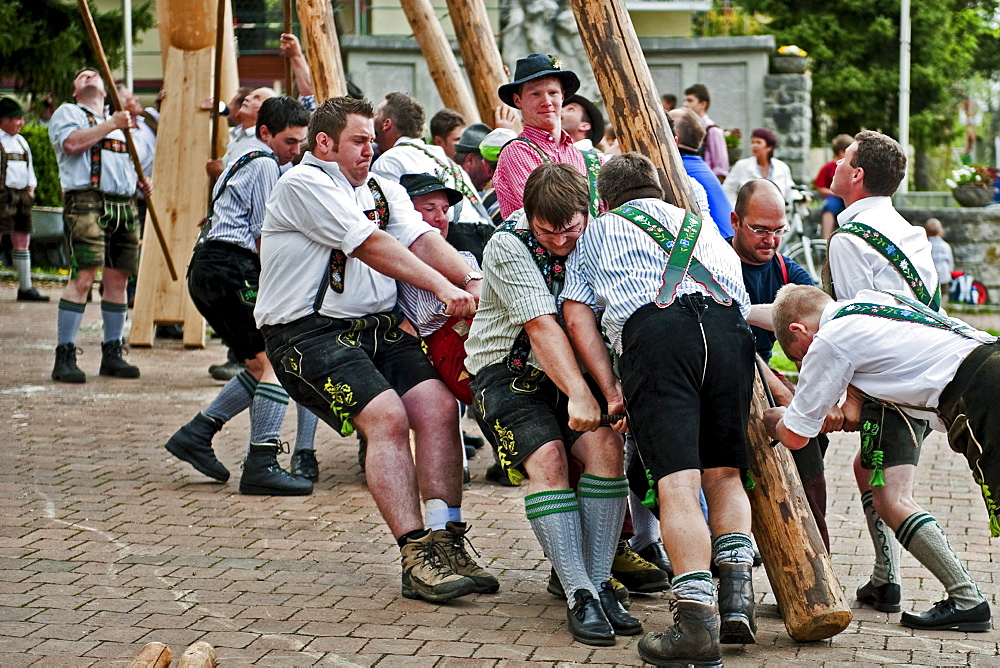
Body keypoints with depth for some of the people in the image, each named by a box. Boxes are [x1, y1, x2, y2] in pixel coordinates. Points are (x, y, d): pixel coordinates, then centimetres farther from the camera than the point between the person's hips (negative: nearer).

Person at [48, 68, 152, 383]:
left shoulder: (120, 123, 29)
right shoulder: (67, 112, 9)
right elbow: (71, 143, -12)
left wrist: (141, 182, 15)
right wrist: (111, 125, -11)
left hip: (125, 205, 7)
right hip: (87, 202, -7)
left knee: (117, 279, 5)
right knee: (83, 277, -16)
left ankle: (112, 354, 13)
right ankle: (64, 357, -15)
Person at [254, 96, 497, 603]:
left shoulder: (382, 190, 20)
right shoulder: (303, 185, -6)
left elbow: (422, 239, 3)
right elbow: (372, 246, -14)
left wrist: (472, 280, -15)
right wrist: (441, 286, -18)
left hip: (377, 326, 7)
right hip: (310, 331, -7)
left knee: (437, 404, -14)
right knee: (387, 416, -23)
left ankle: (447, 542, -12)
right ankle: (416, 559, -23)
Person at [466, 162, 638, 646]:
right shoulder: (508, 246, -18)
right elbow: (542, 326, -28)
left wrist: (614, 384, -29)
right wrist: (578, 394, -39)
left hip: (572, 368, 4)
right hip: (508, 370, -4)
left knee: (605, 445, -21)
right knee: (546, 457, -26)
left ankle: (600, 584, -16)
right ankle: (579, 597, -27)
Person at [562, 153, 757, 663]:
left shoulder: (597, 231, 31)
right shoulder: (703, 228, 39)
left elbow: (576, 317, 17)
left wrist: (611, 391, 12)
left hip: (652, 329, -3)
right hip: (728, 327, 3)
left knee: (678, 482, -13)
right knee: (723, 474, 15)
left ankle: (697, 620, -26)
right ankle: (736, 596, -3)